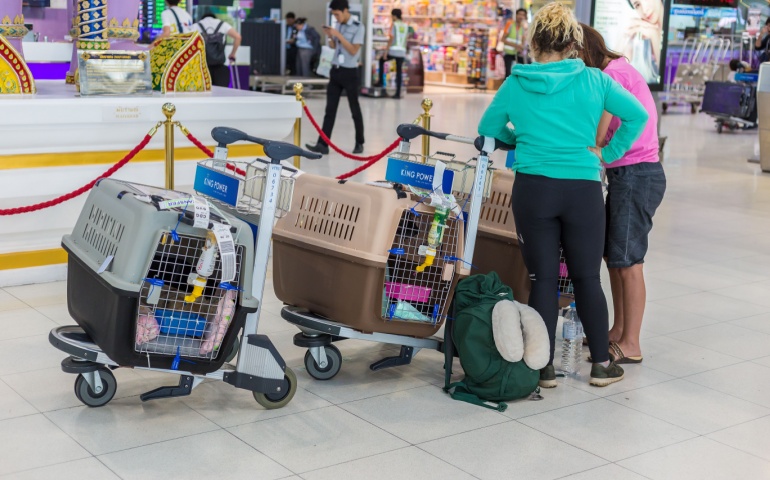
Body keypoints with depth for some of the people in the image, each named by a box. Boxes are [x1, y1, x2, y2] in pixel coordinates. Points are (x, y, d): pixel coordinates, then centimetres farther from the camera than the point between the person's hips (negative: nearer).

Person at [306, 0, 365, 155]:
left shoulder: (358, 27, -9)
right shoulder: (339, 26, 10)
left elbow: (353, 50, -16)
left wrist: (339, 35, -18)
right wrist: (330, 36, 0)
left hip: (349, 73, -6)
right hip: (335, 71, 6)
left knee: (355, 109, 7)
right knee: (330, 109, 1)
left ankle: (359, 143, 20)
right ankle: (323, 144, -1)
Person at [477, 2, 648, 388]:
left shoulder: (516, 83, 2)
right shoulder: (593, 80, 0)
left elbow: (488, 129, 11)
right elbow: (637, 115, -2)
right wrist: (607, 153, 4)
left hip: (533, 187, 0)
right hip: (583, 189, 0)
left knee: (543, 278, 7)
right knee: (587, 277, 11)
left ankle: (545, 367, 12)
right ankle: (601, 364, 20)